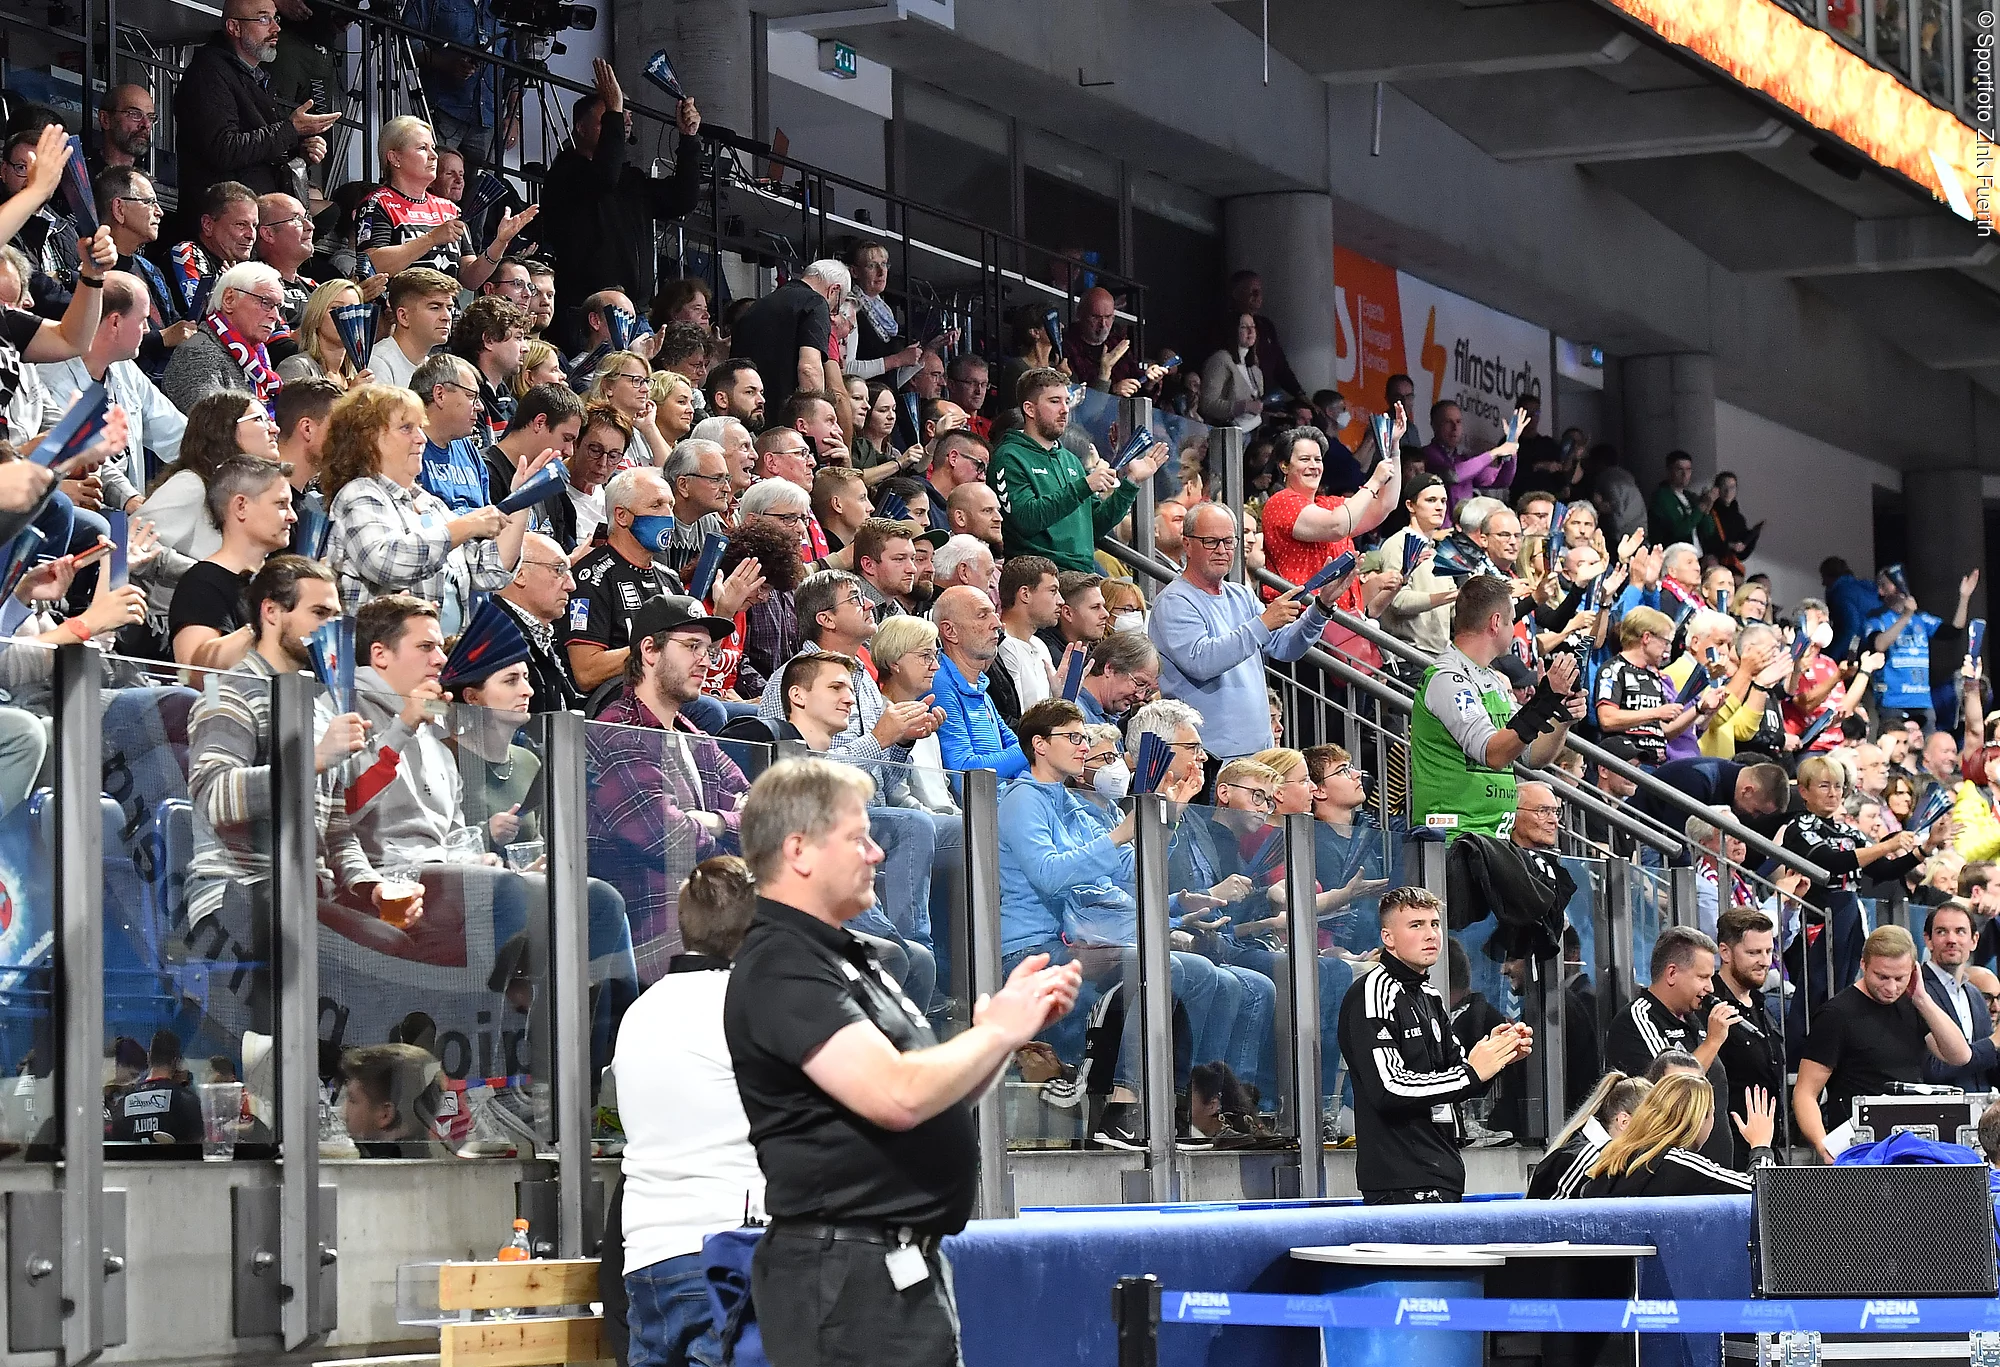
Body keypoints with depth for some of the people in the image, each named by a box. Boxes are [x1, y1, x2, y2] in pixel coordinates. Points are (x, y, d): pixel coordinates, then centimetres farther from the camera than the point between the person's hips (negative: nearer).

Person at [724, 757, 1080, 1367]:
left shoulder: (845, 957, 19)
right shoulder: (781, 968, -15)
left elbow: (943, 1094, 22)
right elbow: (898, 1096, -26)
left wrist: (1012, 1016, 7)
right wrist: (1002, 1029, -12)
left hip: (905, 1264, 10)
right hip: (847, 1271, -10)